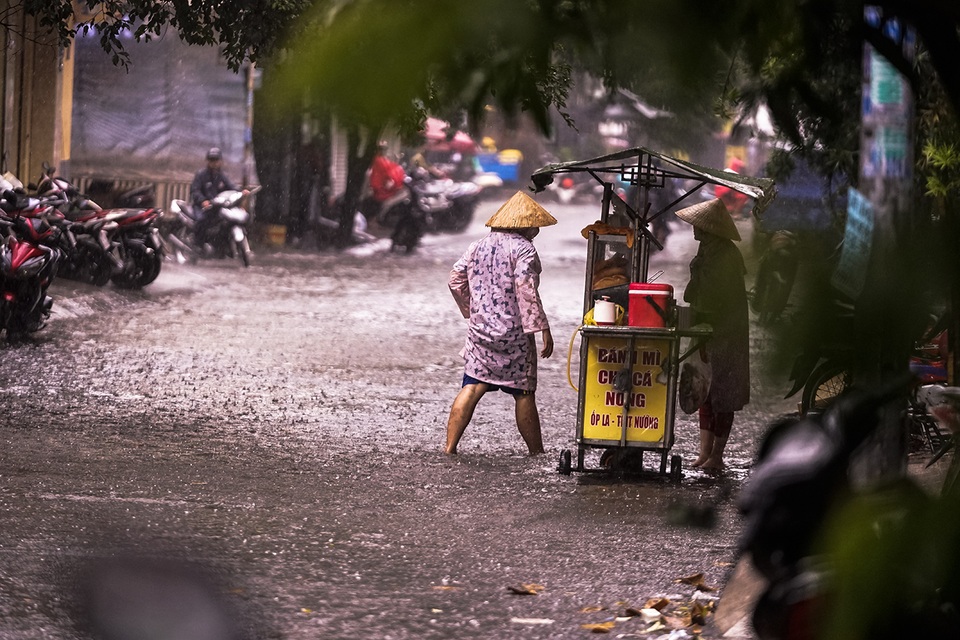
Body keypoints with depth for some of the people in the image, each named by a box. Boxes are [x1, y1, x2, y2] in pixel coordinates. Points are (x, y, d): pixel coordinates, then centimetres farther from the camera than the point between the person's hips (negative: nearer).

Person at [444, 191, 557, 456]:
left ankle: (450, 447, -6)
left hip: (480, 331, 5)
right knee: (524, 394, 3)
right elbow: (526, 291, -18)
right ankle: (536, 453, 11)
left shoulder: (478, 246, 11)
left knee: (471, 388, 3)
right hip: (514, 334, -5)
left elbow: (456, 280, 12)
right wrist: (542, 329, -17)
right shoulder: (523, 250, -9)